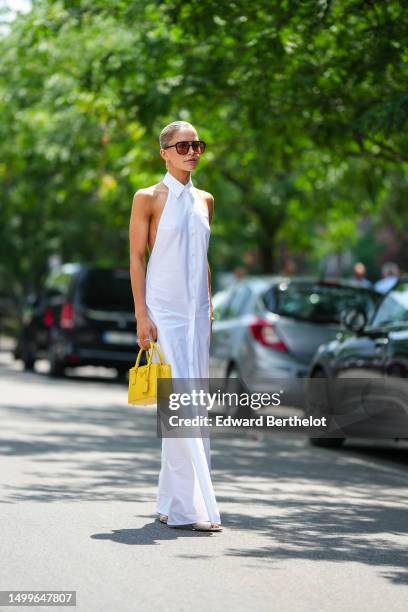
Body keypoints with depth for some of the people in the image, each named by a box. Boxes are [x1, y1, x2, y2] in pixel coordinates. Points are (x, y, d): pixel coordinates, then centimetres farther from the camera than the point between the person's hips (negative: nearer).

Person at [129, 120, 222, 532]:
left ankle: (170, 503, 15)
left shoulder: (205, 201, 14)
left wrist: (209, 309, 14)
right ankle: (187, 509, -14)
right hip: (164, 312, -6)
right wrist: (142, 315, -11)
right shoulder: (149, 198, -3)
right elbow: (137, 257, -5)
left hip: (196, 312, 6)